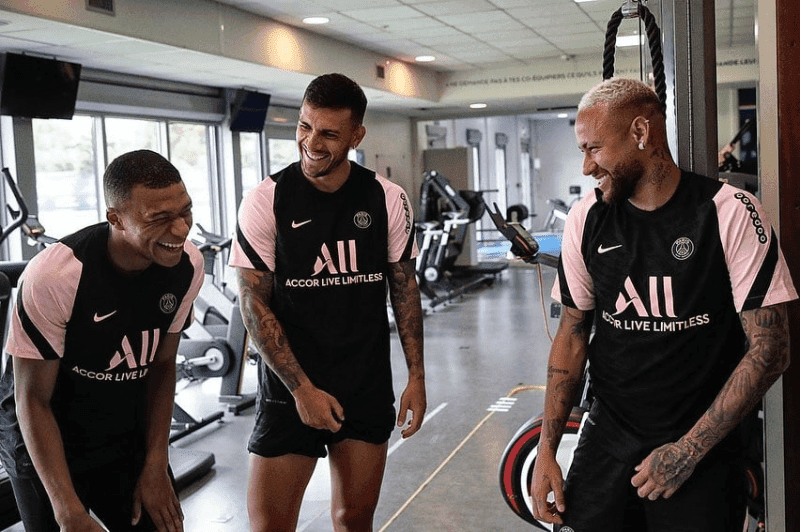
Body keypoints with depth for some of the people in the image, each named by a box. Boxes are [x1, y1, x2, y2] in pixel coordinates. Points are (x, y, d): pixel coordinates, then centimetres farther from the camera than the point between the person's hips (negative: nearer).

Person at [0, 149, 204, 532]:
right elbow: (33, 400, -20)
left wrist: (156, 467, -3)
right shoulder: (53, 276, -28)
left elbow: (162, 366, -2)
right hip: (43, 440, -4)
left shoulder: (188, 265, -15)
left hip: (128, 434, 4)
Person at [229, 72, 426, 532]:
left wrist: (416, 377, 2)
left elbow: (405, 288, 6)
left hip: (368, 389, 2)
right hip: (291, 389, -2)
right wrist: (302, 389, -13)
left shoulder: (388, 200, -3)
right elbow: (255, 305, -8)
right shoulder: (266, 202, -9)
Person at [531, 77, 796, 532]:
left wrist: (688, 451, -14)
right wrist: (547, 450, -2)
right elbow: (573, 334, 5)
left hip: (703, 446, -3)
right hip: (607, 437, 3)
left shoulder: (733, 214, -12)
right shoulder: (586, 219, -1)